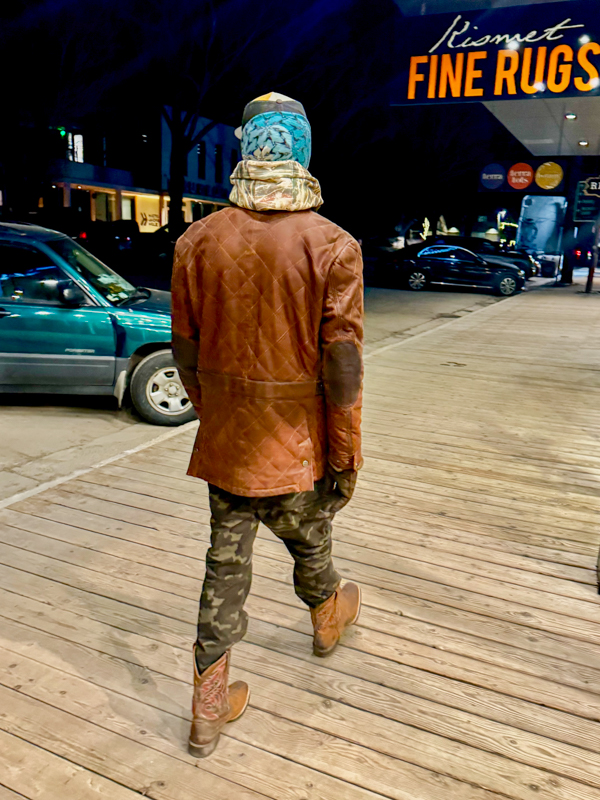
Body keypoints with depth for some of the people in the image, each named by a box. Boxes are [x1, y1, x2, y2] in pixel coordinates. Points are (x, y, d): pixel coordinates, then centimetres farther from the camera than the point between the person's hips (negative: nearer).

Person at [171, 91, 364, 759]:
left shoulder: (197, 241, -5)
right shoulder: (332, 245, -15)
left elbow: (185, 351, 3)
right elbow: (342, 368, -15)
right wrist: (346, 457, -4)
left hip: (224, 440, 2)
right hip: (297, 444, -2)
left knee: (226, 561, 15)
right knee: (308, 543, 24)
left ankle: (210, 704, 26)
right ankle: (328, 620, 55)